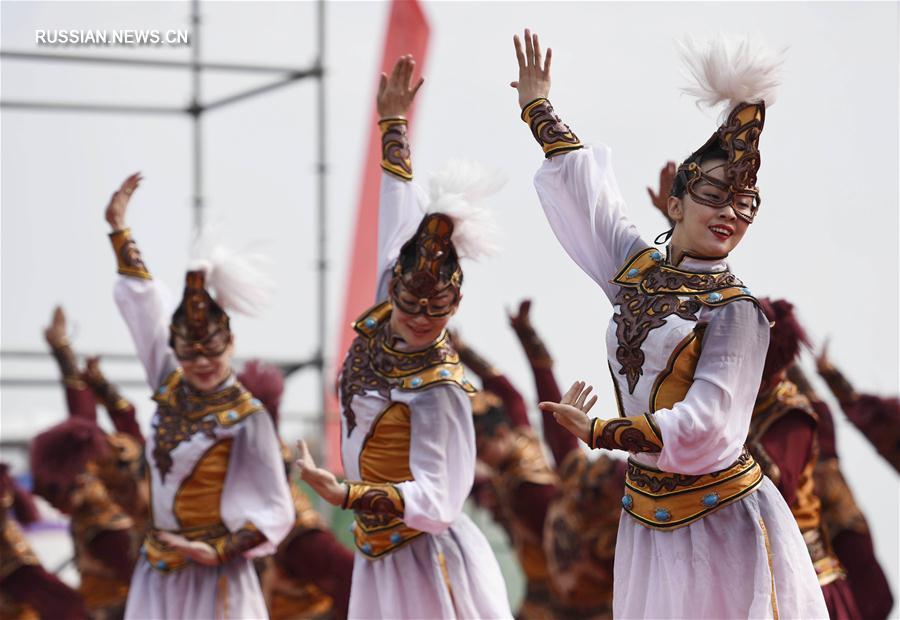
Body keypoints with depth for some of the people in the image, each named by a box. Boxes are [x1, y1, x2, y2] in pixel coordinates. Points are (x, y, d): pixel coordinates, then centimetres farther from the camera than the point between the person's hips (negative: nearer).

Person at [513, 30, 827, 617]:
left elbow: (705, 424, -19)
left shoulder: (735, 311, -10)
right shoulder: (638, 269, 8)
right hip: (650, 518, 6)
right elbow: (583, 186, 21)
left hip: (723, 524, -6)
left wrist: (599, 432, -18)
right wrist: (538, 108, 33)